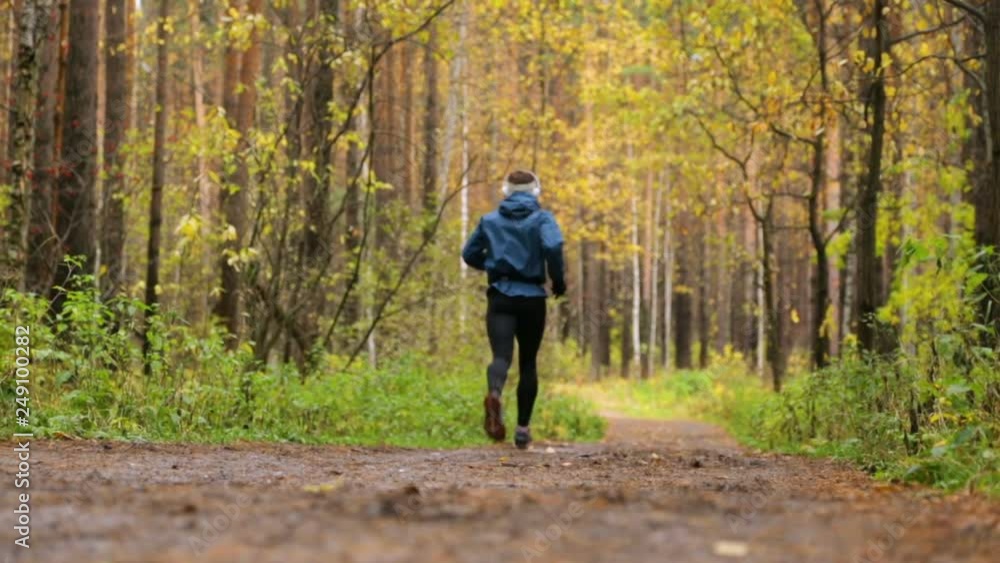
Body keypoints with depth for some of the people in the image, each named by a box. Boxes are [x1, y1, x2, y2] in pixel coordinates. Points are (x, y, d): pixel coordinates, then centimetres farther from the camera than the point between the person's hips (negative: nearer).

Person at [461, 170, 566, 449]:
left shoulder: (490, 220, 9)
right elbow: (553, 246, -19)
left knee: (501, 356, -13)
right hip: (532, 298, -1)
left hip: (500, 297, 1)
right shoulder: (542, 218, 0)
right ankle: (523, 428, 15)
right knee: (528, 363, 14)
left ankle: (494, 394, -48)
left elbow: (470, 254, 13)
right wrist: (558, 279, -5)